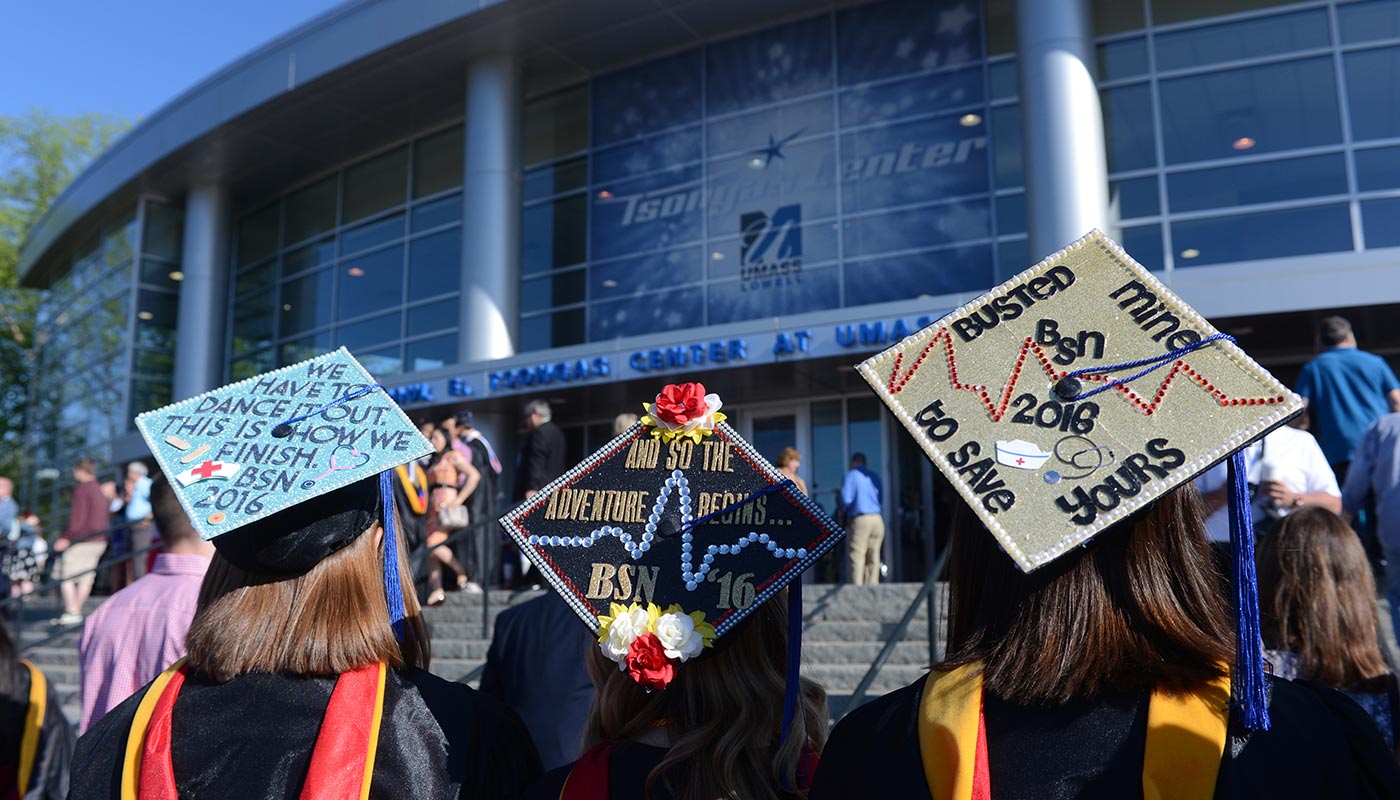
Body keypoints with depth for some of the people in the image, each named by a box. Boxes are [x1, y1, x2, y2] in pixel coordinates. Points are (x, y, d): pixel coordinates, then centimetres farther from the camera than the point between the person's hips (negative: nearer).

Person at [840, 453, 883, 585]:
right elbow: (879, 499, 18)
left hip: (860, 520, -5)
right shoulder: (875, 477, 16)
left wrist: (843, 510, 11)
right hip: (877, 519, 5)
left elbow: (846, 499, -8)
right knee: (874, 558, 7)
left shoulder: (850, 476, 0)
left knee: (857, 556, -5)